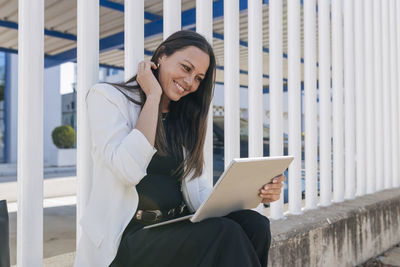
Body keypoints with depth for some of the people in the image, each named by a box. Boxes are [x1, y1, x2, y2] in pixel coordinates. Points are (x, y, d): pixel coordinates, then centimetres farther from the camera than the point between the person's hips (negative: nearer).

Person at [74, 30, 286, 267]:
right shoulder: (107, 97, 0)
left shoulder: (185, 121, 15)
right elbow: (129, 171, -18)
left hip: (177, 227, 6)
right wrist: (153, 96, -9)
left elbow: (199, 194, 6)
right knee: (224, 233, -28)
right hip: (126, 237, -5)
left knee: (254, 224, -21)